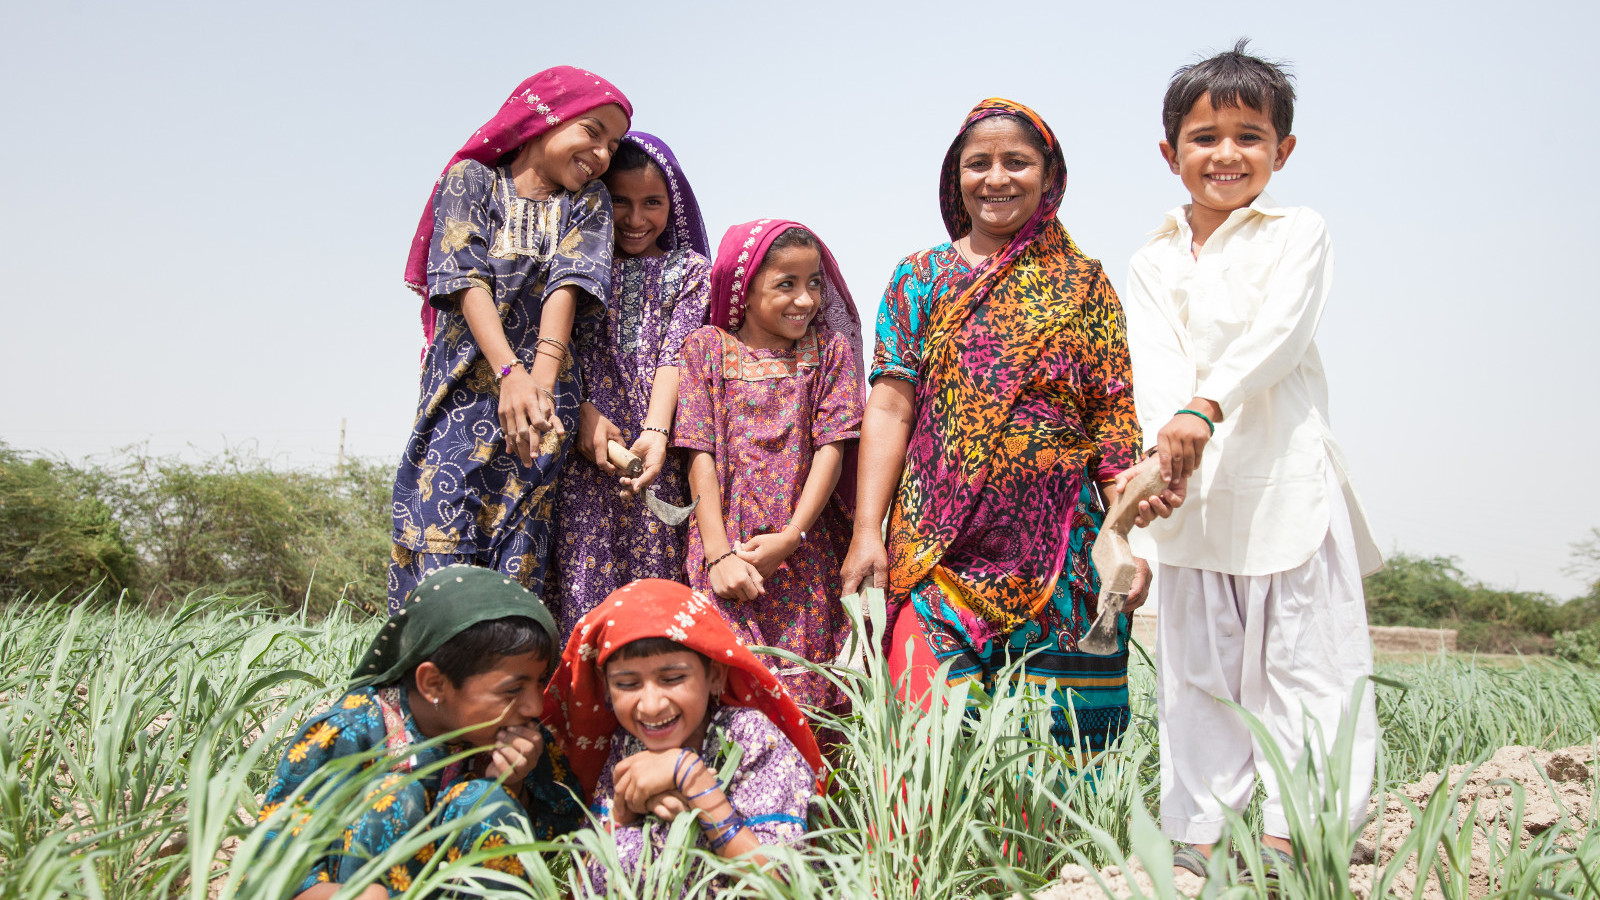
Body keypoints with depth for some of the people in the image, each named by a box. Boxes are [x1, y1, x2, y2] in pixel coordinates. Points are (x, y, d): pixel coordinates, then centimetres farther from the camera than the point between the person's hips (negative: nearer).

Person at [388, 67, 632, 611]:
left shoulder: (588, 203, 12)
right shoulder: (471, 180, 6)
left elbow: (567, 284, -5)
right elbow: (468, 281, -7)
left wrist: (541, 374, -22)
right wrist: (510, 372, -22)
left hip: (543, 388, 2)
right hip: (465, 384, -1)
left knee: (521, 558, -5)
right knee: (440, 544, -10)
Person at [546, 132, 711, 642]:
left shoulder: (689, 269, 14)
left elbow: (675, 353, 0)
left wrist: (654, 433, -17)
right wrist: (584, 412, -13)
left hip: (653, 443, 0)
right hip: (586, 432, 0)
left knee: (653, 569, -6)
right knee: (582, 565, -10)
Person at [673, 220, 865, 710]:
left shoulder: (829, 349, 8)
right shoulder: (708, 348, 5)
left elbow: (831, 449, 0)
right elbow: (702, 456, -1)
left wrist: (790, 537, -10)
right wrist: (719, 554, -10)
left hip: (805, 551, 1)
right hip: (727, 549, -1)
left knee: (809, 691, -3)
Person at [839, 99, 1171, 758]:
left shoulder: (1084, 284, 10)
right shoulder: (920, 279, 9)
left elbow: (1115, 421, 6)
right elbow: (889, 407, 2)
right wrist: (867, 531, -6)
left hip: (1061, 552, 1)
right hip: (939, 548, 0)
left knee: (1057, 738, 3)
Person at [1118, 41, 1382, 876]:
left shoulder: (1296, 233, 4)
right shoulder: (1152, 263, 12)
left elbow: (1276, 335, -12)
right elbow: (1154, 361, -3)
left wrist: (1206, 409, -27)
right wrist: (1170, 435, -23)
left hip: (1286, 477, -3)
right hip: (1190, 490, 3)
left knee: (1302, 656, -1)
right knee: (1197, 666, 7)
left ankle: (1294, 830, 5)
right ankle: (1206, 824, 15)